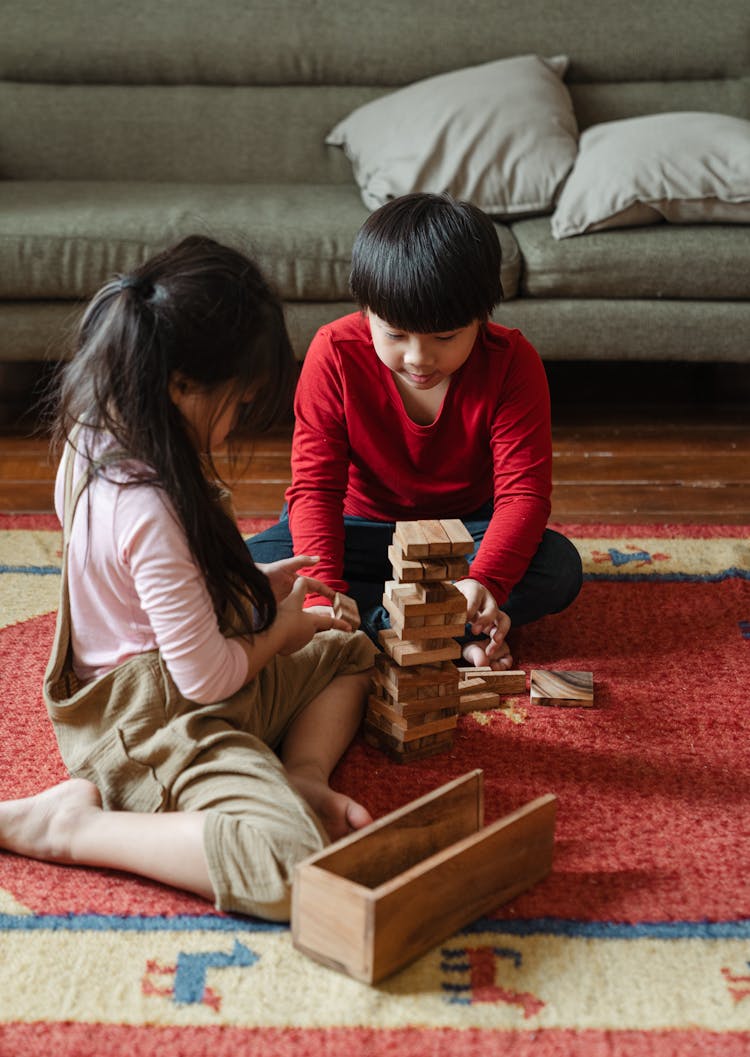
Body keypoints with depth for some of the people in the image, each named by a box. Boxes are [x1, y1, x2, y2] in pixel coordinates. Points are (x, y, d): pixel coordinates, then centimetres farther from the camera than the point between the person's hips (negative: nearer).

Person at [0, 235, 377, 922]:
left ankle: (302, 774, 1)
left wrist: (256, 584, 11)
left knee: (349, 652, 26)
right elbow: (209, 677, -23)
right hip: (156, 723, -11)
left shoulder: (97, 441, 0)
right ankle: (72, 824, -15)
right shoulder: (148, 510, -30)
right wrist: (281, 629, -4)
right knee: (294, 865, -31)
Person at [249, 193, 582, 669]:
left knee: (560, 566, -29)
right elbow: (315, 486, -20)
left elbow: (523, 490, -24)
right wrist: (322, 593, -36)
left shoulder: (512, 362, -20)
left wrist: (484, 582, -43)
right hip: (364, 528, 0)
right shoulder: (335, 355, -19)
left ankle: (376, 618, -25)